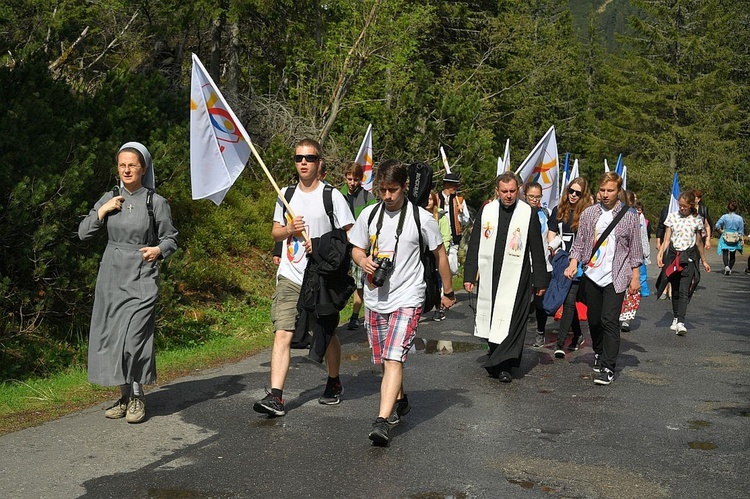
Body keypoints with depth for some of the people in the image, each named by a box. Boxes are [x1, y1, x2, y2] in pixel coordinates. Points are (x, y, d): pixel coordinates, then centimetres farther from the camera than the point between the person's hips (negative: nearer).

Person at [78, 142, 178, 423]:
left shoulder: (156, 202, -1)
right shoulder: (109, 199, 8)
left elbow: (171, 239, 7)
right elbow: (83, 233, 8)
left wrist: (159, 250, -13)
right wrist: (102, 211, -4)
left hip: (142, 277, -4)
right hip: (111, 276, 4)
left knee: (134, 337, -11)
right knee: (111, 336, 6)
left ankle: (137, 398, 4)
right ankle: (125, 395, 19)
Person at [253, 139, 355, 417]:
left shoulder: (332, 196, -3)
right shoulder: (286, 194, 10)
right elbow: (275, 233, 17)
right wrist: (289, 229, -5)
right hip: (290, 277, 3)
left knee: (327, 336, 12)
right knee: (282, 333, -11)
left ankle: (334, 384, 35)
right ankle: (276, 397, -15)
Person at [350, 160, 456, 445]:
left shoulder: (422, 218, -6)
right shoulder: (369, 215, 3)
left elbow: (439, 254, 6)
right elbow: (357, 249, 14)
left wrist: (448, 292, 12)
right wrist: (364, 261, -10)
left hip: (407, 298, -5)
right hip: (375, 298, 5)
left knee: (394, 359, -19)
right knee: (383, 360, 16)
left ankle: (382, 421, -23)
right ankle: (399, 401, 41)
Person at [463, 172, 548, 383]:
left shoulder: (528, 214, -1)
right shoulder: (486, 211, 5)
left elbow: (537, 250, 3)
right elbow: (474, 245, 9)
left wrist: (540, 280, 2)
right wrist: (469, 275, 5)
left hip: (515, 278, -3)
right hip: (489, 276, 3)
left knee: (511, 320, -5)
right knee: (491, 318, 11)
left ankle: (504, 365, 2)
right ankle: (496, 357, 28)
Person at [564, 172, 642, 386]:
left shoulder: (629, 216, 0)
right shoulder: (588, 213, 6)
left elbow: (635, 248, 4)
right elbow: (579, 242, 8)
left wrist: (635, 276, 3)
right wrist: (574, 262, -8)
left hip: (616, 277, -3)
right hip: (592, 275, 3)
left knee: (610, 321, -11)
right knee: (594, 320, 12)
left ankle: (608, 368, -7)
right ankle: (599, 354, 35)